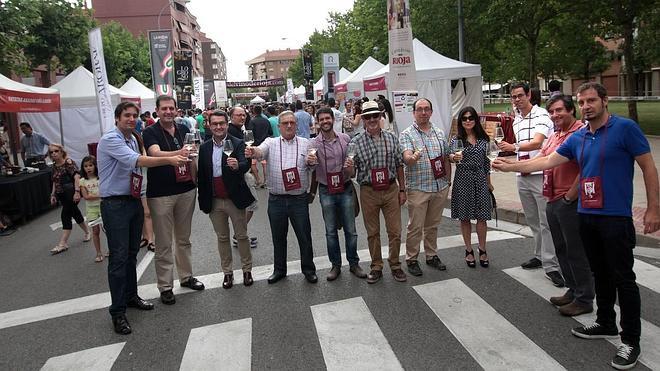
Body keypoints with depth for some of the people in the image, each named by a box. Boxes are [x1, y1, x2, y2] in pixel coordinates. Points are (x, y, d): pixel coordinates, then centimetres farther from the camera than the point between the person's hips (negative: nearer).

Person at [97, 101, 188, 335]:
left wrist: (140, 199, 9)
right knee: (119, 257, -4)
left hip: (133, 200, 8)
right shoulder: (110, 140, -15)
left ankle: (131, 296, 30)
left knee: (132, 253, 16)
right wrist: (170, 160, -37)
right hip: (115, 204, -8)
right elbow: (136, 160, -29)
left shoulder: (133, 140, 11)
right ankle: (117, 311, 5)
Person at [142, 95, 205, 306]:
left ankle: (186, 276, 30)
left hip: (186, 191, 5)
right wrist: (177, 153, -45)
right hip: (160, 194, -5)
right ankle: (165, 286, 14)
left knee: (184, 239, 17)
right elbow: (155, 154, -27)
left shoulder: (184, 130, 8)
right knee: (163, 243, 3)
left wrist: (195, 181, 10)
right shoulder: (150, 133, -7)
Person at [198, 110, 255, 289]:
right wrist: (202, 201, 6)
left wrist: (237, 166, -45)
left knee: (242, 236, 8)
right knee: (222, 238, 14)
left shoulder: (238, 144, -7)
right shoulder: (204, 148, 5)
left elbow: (246, 165, -22)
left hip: (235, 199, -3)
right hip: (214, 202, 3)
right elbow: (201, 175, 8)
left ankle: (247, 269, 24)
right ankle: (227, 272, 26)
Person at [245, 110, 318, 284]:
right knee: (278, 237, 14)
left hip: (299, 199, -1)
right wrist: (253, 151, -41)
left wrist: (312, 162, -19)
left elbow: (311, 167, 5)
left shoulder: (305, 143, 5)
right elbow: (261, 151, -17)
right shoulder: (271, 143, 3)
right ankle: (279, 269, 31)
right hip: (276, 199, 1)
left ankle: (308, 269, 26)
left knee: (304, 236, 8)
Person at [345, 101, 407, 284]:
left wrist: (402, 189, 6)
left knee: (395, 231, 7)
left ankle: (395, 265, 26)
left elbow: (399, 165, 8)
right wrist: (349, 168, -24)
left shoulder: (391, 138, 2)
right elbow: (352, 173, 0)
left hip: (391, 190, 1)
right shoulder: (355, 142, -4)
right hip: (368, 192, -1)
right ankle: (376, 267, 26)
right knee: (372, 233, 10)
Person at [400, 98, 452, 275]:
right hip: (417, 188, -5)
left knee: (433, 225, 16)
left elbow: (446, 159, 16)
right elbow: (406, 158, -21)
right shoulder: (406, 134, -6)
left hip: (440, 188, 5)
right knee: (415, 227, 2)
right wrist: (413, 157, -44)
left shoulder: (439, 133, 11)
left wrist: (448, 182, 13)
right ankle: (411, 259, 15)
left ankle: (432, 255, 30)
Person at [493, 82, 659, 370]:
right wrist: (510, 166, 4)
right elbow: (547, 161, 10)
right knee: (600, 274, 17)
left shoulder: (625, 128, -7)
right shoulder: (577, 138, 9)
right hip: (586, 216, 6)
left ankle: (631, 341, 13)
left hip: (615, 217, -6)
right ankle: (606, 324, 32)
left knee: (623, 277, 1)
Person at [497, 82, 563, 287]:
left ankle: (551, 265, 0)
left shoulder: (542, 115, -9)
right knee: (532, 220, 15)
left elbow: (537, 143, -23)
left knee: (546, 222, -5)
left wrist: (514, 147, -34)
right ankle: (540, 255, 28)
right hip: (523, 177, 8)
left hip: (541, 175, -7)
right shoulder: (516, 121, 15)